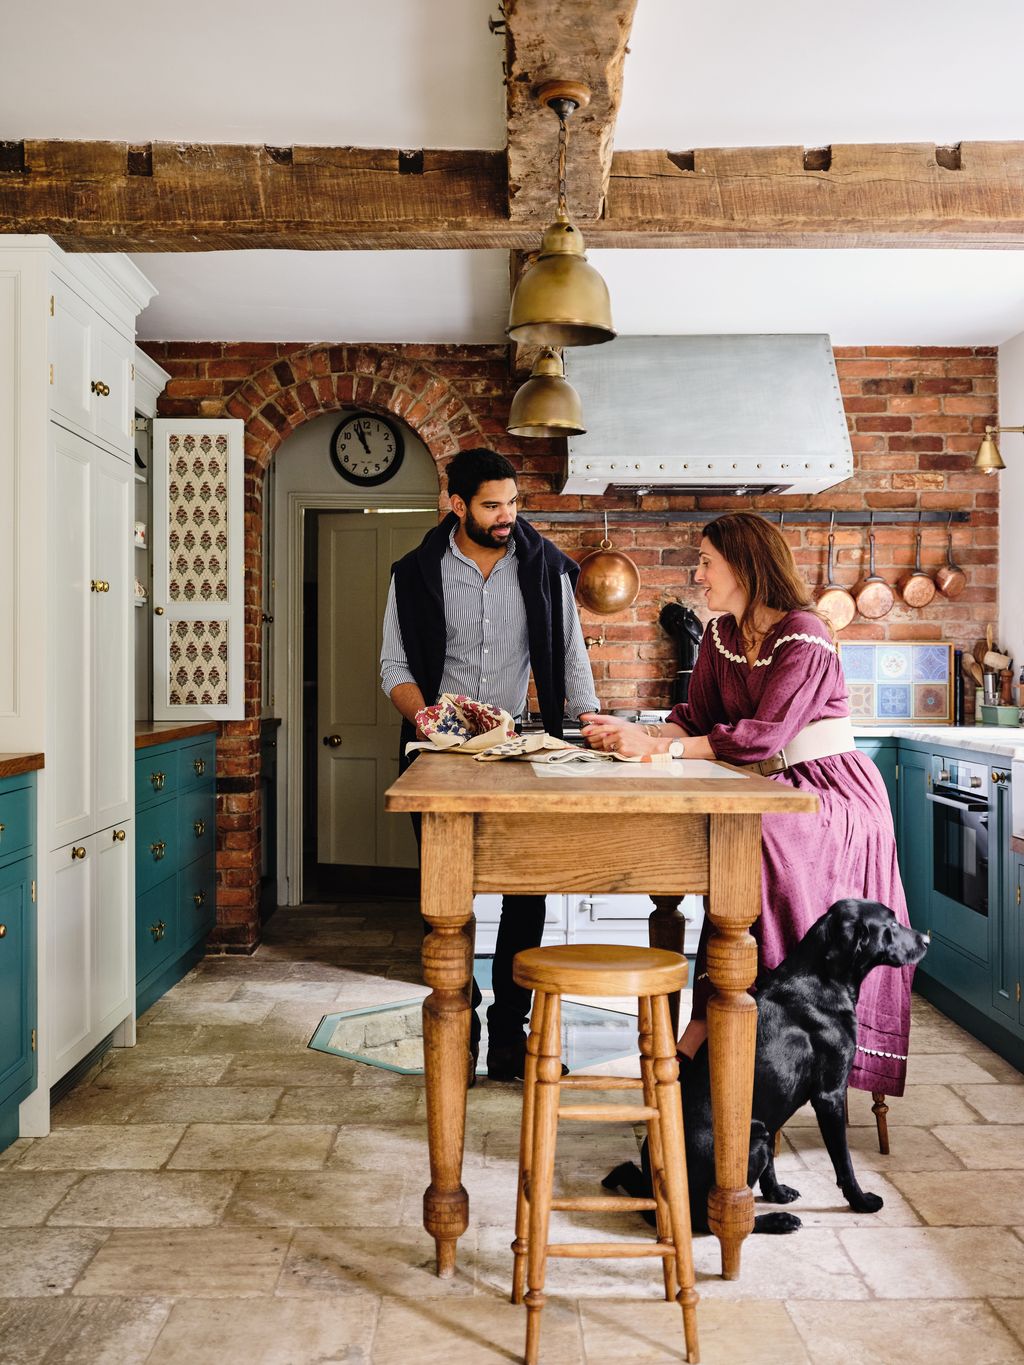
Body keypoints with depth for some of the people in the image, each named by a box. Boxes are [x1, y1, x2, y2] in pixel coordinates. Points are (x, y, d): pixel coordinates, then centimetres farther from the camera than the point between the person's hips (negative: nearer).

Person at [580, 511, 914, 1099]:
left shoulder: (803, 636, -17)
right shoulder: (721, 634, 8)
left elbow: (762, 736, -27)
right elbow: (697, 718, 5)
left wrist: (655, 746, -29)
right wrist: (632, 735, -13)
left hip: (834, 791, -7)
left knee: (756, 834, -33)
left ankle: (710, 1026, -24)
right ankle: (711, 1024, -19)